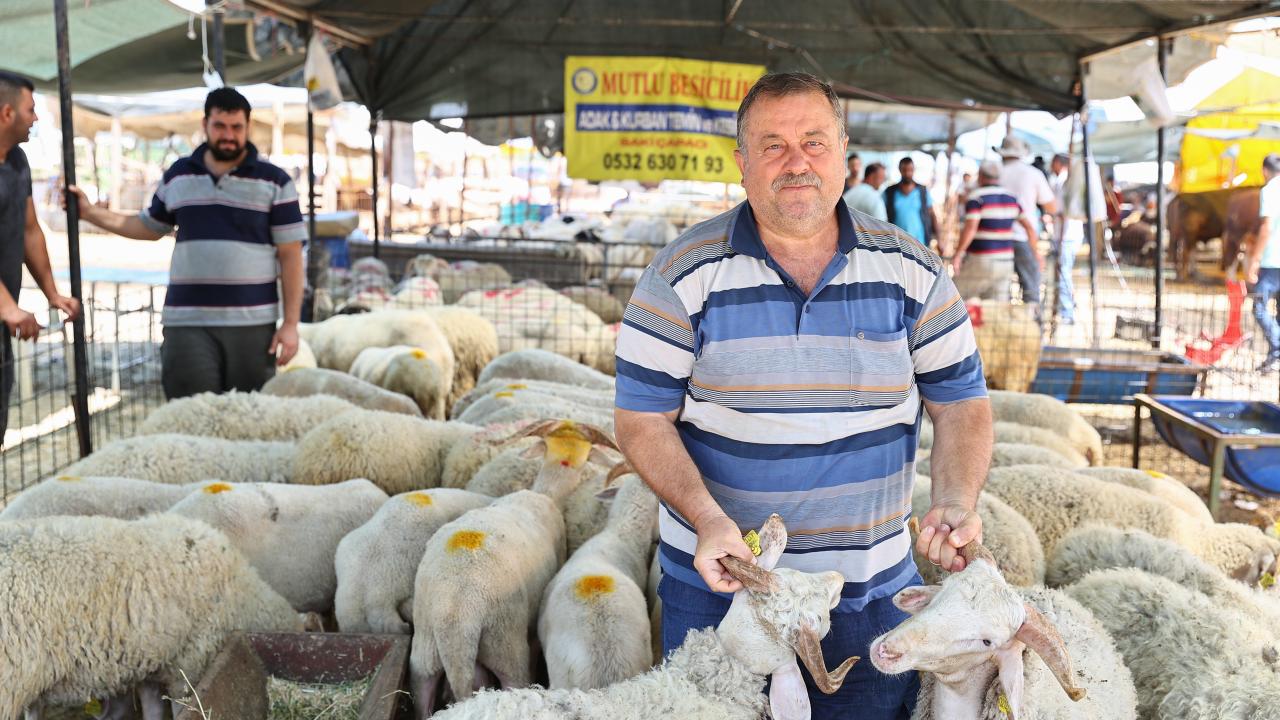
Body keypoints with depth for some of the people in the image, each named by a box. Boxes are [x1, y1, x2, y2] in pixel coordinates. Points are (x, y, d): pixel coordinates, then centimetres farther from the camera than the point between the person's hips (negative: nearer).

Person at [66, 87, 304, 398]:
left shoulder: (274, 182, 2)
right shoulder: (178, 176, 12)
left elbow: (291, 255, -1)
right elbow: (150, 227, 26)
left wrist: (290, 323, -7)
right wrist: (90, 212, 16)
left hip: (253, 324, -2)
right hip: (187, 323, 2)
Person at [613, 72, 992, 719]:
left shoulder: (911, 272, -1)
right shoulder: (684, 276, -8)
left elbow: (962, 403, 4)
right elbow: (641, 418, -7)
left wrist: (957, 500, -15)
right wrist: (708, 519, -21)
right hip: (718, 581, -1)